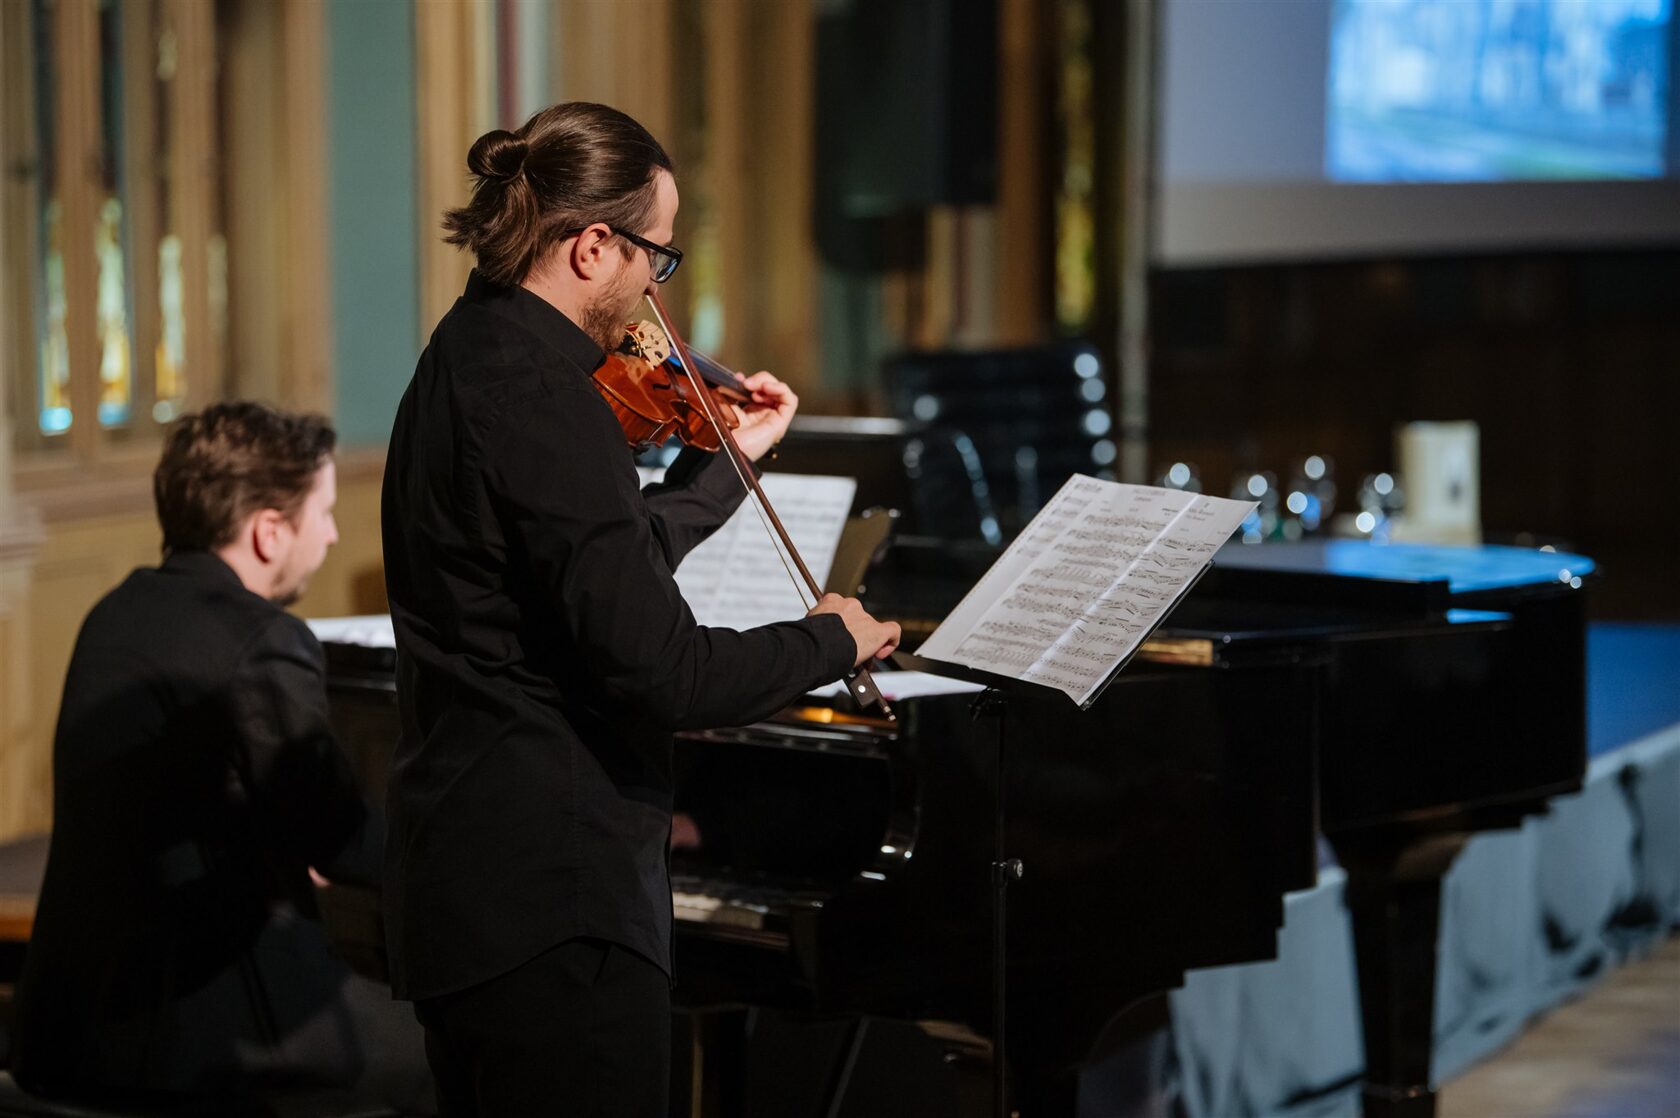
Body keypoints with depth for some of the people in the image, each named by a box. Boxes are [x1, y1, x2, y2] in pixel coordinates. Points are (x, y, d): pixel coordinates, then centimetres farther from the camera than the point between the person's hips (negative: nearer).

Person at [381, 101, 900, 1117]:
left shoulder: (468, 358, 11)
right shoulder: (545, 400, -20)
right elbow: (659, 672, -24)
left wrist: (732, 458, 29)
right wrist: (834, 639, -8)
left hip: (464, 881, 11)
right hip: (554, 899, -11)